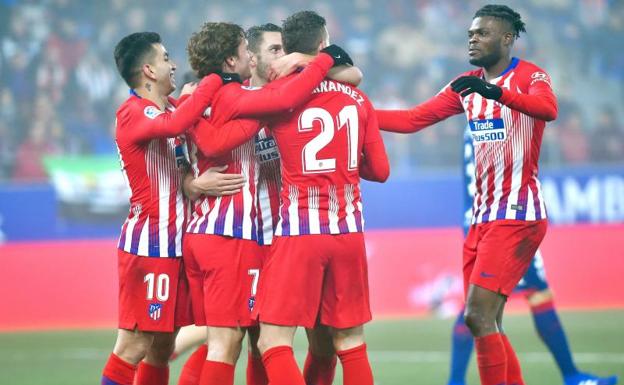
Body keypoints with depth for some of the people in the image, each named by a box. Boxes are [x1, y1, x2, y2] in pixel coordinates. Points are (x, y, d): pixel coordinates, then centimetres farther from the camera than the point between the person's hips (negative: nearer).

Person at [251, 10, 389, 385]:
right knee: (351, 341, 12)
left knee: (273, 344, -3)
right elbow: (380, 169, 10)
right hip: (348, 229, 4)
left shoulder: (279, 91, -5)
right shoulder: (357, 98, 6)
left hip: (300, 231, -4)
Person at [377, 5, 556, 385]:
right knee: (488, 323, 6)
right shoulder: (467, 85, 13)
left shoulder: (530, 77, -8)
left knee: (478, 316, -16)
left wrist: (498, 93, -47)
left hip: (518, 215, -8)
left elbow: (548, 109, -30)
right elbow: (412, 119, 12)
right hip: (482, 217, 8)